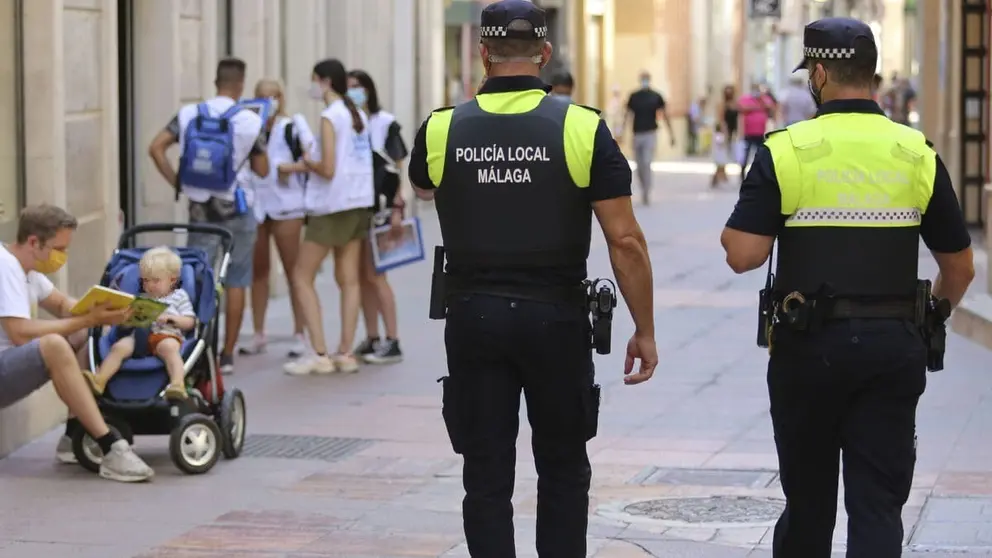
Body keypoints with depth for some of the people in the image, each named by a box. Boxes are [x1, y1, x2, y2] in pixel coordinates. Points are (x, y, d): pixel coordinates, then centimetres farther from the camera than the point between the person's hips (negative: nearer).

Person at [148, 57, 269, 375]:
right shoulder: (249, 121, -8)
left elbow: (156, 148, -7)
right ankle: (227, 355, 10)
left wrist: (176, 182, 0)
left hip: (200, 209, 2)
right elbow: (262, 170, -1)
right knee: (235, 282, 8)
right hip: (236, 211, -2)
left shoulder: (189, 115, -1)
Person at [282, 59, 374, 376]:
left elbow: (327, 169, -18)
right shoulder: (358, 115, 11)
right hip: (359, 202, 8)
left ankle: (319, 355, -6)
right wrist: (299, 168, 17)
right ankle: (345, 353, 6)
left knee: (302, 277, 0)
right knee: (349, 280, 8)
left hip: (332, 206, -8)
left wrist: (306, 163, -1)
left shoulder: (330, 117, -14)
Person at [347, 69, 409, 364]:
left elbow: (397, 167, -6)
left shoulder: (385, 123, -4)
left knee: (374, 274, -9)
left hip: (379, 207, -6)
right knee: (362, 276, 8)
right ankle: (372, 339, 16)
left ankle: (392, 342, -6)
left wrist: (397, 208, -12)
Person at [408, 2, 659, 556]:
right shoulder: (584, 129, -8)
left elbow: (422, 188, 22)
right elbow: (626, 240, -9)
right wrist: (645, 331, -1)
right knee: (563, 473, 14)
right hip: (556, 318, -1)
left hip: (473, 318, 1)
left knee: (486, 479, 6)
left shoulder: (441, 131, -2)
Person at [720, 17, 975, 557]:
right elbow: (960, 267, 6)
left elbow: (742, 255, -13)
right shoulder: (917, 154, 1)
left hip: (810, 344, -1)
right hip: (893, 345, 1)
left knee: (808, 497, 15)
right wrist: (935, 311, 28)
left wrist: (735, 227, 10)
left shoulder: (785, 150, -7)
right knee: (879, 503, 1)